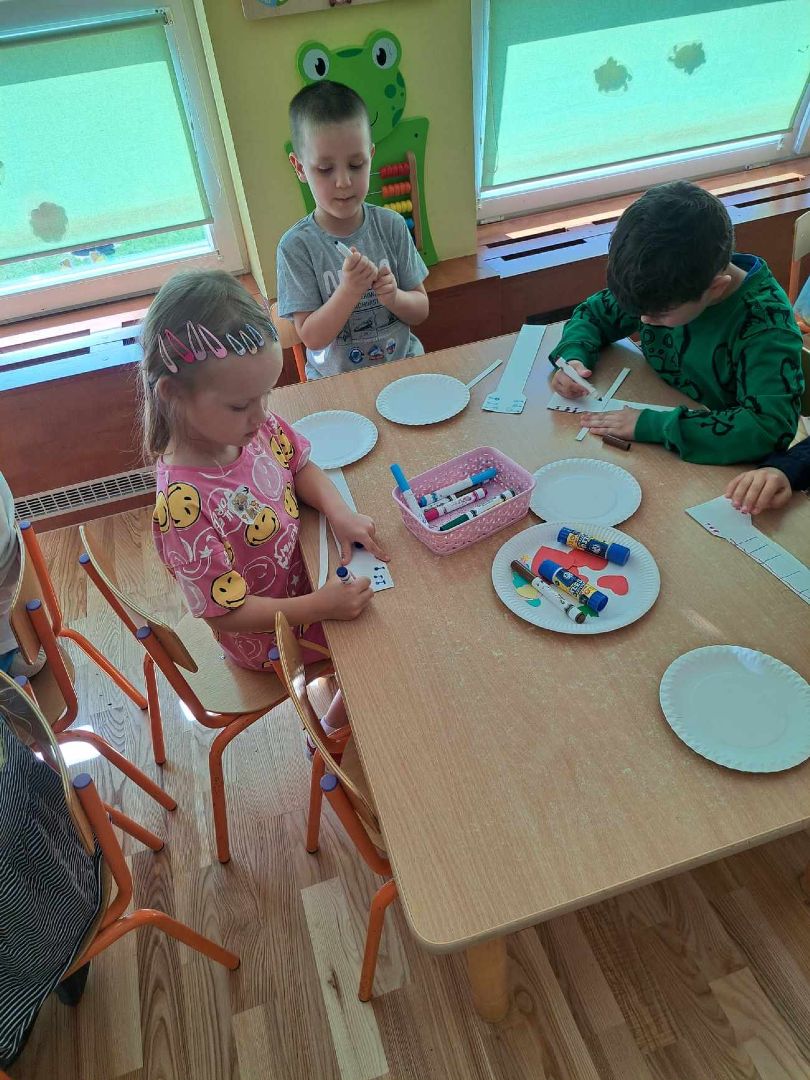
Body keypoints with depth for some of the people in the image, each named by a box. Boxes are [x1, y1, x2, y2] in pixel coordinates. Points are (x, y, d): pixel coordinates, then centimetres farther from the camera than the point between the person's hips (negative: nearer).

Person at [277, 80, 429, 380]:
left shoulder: (391, 225, 1)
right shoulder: (296, 246, -8)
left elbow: (420, 311, 6)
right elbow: (312, 338, -10)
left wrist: (393, 296, -15)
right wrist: (350, 290, -23)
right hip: (335, 379, -3)